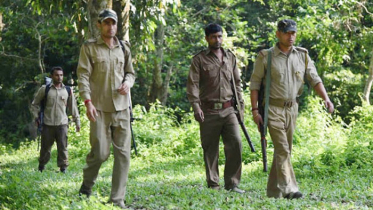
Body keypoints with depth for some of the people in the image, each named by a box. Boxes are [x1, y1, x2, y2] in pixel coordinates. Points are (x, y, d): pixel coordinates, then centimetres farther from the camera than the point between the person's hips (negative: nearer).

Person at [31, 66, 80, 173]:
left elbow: (73, 107, 14)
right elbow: (35, 104, 10)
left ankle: (63, 167, 5)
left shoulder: (68, 91, 7)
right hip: (48, 124, -1)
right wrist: (36, 116, -1)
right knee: (45, 147, 5)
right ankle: (41, 167, 20)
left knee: (63, 147, -2)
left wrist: (77, 121, 12)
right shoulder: (44, 89, 2)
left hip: (62, 124, 1)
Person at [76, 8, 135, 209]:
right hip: (100, 108, -4)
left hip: (122, 107, 4)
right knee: (100, 152, -8)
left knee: (123, 153, 1)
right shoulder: (89, 47, -1)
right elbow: (83, 76, -6)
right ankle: (87, 184, 20)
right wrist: (88, 102, -17)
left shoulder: (123, 48, 12)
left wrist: (128, 83, -4)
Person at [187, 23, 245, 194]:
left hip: (228, 109, 3)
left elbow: (237, 83, 20)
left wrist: (240, 104, 13)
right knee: (210, 149, 2)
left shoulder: (230, 57, 14)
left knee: (236, 143, -10)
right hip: (209, 111, -3)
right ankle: (213, 185, 11)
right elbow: (192, 84, -5)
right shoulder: (199, 59, 2)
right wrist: (196, 106, -17)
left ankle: (232, 183, -3)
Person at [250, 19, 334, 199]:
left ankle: (273, 191, 19)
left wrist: (326, 98, -13)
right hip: (273, 108, -5)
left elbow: (314, 79, 3)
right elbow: (255, 83, -4)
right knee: (282, 149, -13)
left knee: (284, 149, 10)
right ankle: (288, 189, -16)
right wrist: (255, 110, -10)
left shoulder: (302, 56, 6)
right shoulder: (266, 57, -5)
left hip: (292, 108, 5)